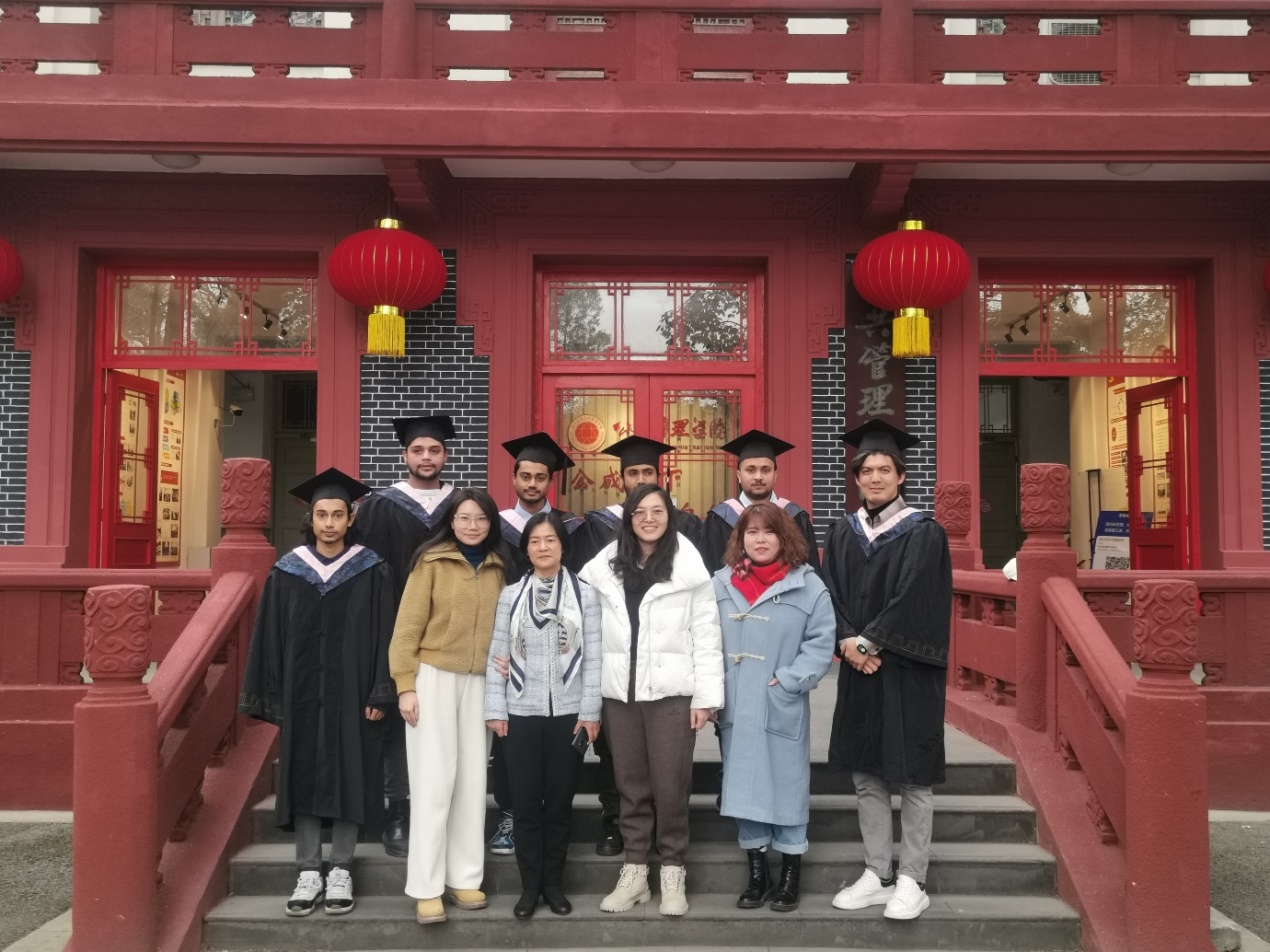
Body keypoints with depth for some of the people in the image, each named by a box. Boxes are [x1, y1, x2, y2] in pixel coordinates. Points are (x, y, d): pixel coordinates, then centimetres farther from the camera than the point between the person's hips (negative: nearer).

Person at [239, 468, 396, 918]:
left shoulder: (371, 571, -3)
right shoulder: (287, 571, 2)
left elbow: (383, 635, -4)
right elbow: (270, 636, 3)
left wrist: (380, 693, -8)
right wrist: (270, 696, 0)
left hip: (351, 692, -2)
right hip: (302, 693, 2)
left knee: (348, 778, 5)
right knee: (303, 779, 7)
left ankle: (340, 871, 18)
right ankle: (308, 872, 19)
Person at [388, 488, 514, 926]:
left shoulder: (497, 567, 6)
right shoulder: (431, 562, -7)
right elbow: (408, 626, -8)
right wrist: (405, 685, -12)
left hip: (480, 683, 4)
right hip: (433, 678, -4)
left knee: (472, 781, 8)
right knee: (435, 782, -3)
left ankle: (464, 878, 18)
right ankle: (427, 888, 5)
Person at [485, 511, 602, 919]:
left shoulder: (585, 594, 2)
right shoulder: (511, 594, 6)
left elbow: (592, 658, -1)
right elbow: (497, 655, 4)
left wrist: (590, 711, -5)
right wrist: (495, 709, -2)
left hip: (568, 713, -1)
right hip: (521, 713, 1)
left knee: (560, 802, 8)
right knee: (526, 803, 6)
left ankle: (553, 883, 22)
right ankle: (529, 885, 18)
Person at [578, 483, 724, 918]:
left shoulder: (689, 568, -2)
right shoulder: (604, 567, 7)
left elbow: (706, 635, -3)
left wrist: (705, 695, -7)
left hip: (671, 693, -3)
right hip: (619, 693, 3)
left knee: (670, 786, 2)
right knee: (631, 785, 11)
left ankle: (672, 873, 17)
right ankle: (634, 870, 23)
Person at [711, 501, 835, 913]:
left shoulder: (807, 585, -4)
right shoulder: (721, 583, 4)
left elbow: (821, 642, -7)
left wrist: (786, 682, -13)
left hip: (782, 709, -3)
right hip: (735, 708, 3)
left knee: (787, 786, 6)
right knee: (744, 787, 11)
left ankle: (790, 877, 22)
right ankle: (756, 875, 25)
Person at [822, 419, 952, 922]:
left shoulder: (924, 533, -6)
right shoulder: (842, 533, 9)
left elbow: (912, 601, -14)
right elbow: (832, 596, 3)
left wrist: (866, 641, -15)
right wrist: (848, 643, -12)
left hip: (907, 671, -5)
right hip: (859, 670, 5)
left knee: (911, 776, 3)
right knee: (866, 774, 10)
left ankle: (911, 881, 13)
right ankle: (877, 874, 22)